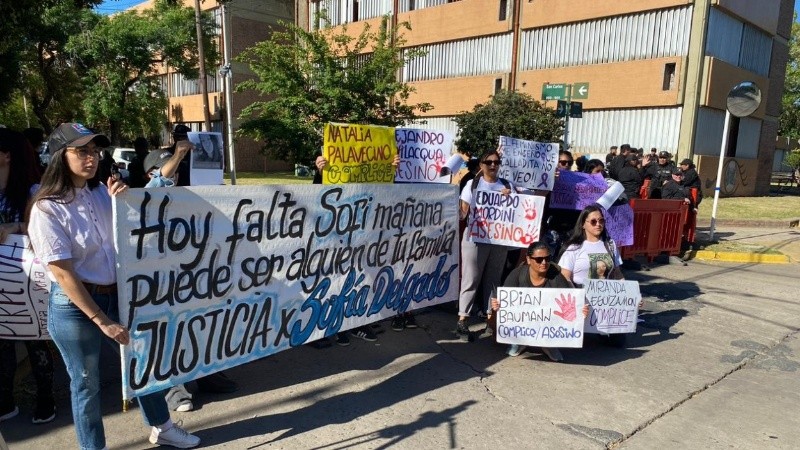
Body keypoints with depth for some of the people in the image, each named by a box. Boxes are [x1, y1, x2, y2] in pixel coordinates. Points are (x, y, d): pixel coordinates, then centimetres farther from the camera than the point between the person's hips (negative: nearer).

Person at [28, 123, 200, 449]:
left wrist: (120, 202, -9)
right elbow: (63, 273, -19)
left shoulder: (101, 193, -1)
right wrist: (102, 321, -20)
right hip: (74, 305, -6)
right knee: (86, 381, 11)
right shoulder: (47, 209, -16)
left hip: (118, 294, 6)